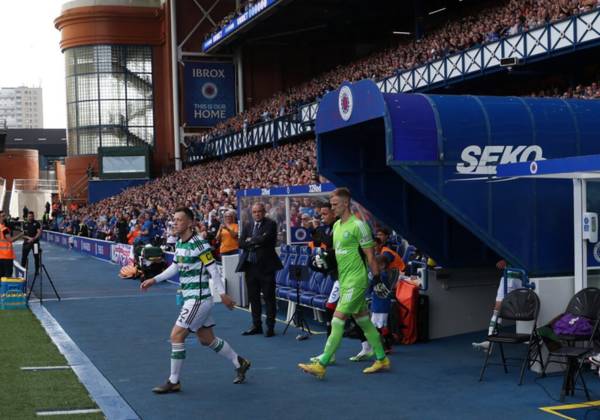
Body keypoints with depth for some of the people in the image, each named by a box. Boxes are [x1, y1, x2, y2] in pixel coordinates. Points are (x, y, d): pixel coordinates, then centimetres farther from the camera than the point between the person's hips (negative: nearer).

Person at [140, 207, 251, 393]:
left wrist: (222, 294, -20)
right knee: (207, 339, 16)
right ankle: (239, 363, 32)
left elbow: (213, 269, -17)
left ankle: (173, 382, 3)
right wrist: (154, 280, 17)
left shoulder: (199, 244, -18)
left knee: (176, 336, -9)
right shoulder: (179, 243, 8)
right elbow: (175, 267, 21)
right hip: (191, 298, 9)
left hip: (198, 299, -9)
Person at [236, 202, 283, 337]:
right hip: (250, 265, 5)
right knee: (253, 297, 10)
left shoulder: (270, 224, -2)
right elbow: (241, 243, 3)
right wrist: (257, 242, -10)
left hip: (265, 265, -5)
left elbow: (265, 239, -17)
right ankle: (256, 325, 20)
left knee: (269, 297, 0)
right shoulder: (247, 226, 13)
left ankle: (270, 327, 6)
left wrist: (251, 240, -3)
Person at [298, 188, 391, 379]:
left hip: (356, 282, -9)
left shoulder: (358, 225, -13)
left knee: (337, 321, -11)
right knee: (364, 321, 14)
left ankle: (321, 365, -9)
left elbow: (370, 255, -12)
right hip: (344, 281, 9)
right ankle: (382, 359, 24)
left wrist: (377, 278, -11)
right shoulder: (336, 225, 12)